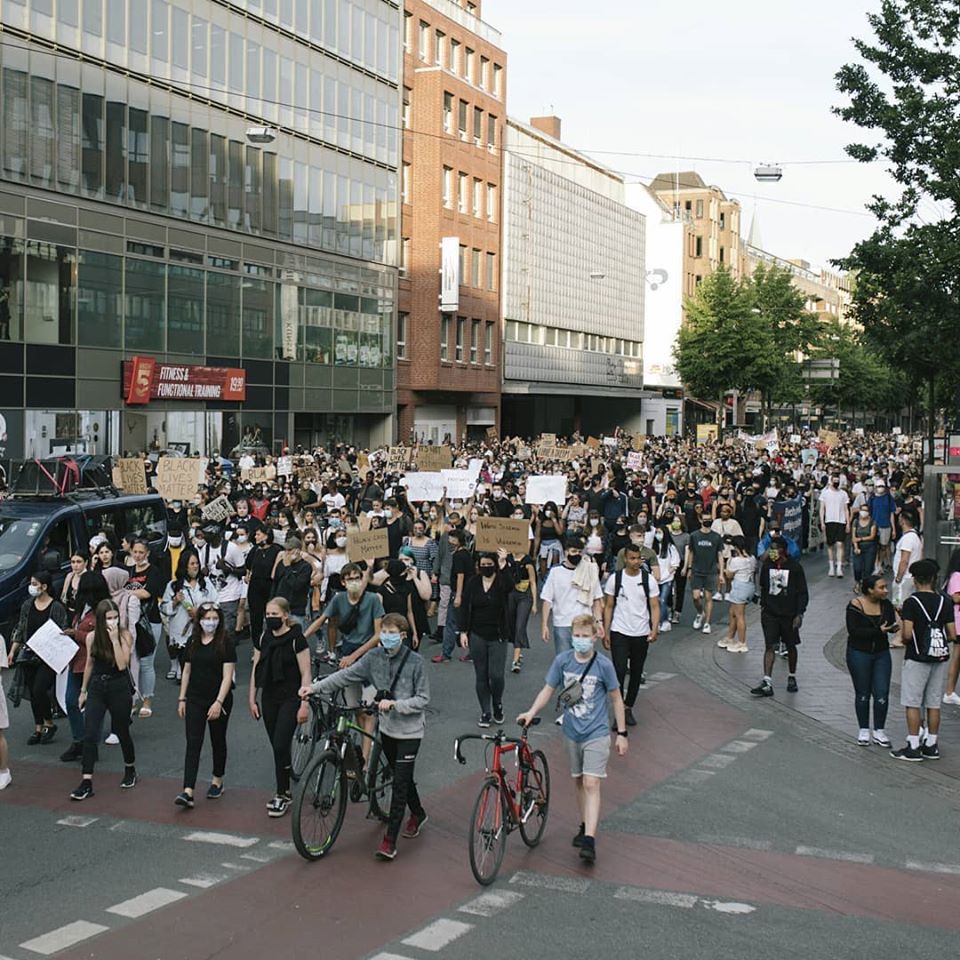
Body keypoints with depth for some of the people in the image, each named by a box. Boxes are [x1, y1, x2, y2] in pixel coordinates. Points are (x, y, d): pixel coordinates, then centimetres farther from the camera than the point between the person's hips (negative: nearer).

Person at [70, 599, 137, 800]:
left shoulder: (125, 635, -9)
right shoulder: (92, 637, 0)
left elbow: (122, 665, -19)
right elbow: (89, 664, 12)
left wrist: (115, 639, -22)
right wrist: (83, 690, 16)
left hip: (119, 688, -2)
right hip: (96, 687, 2)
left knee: (122, 731, 12)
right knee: (89, 735, -7)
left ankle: (130, 770, 36)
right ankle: (87, 783, -5)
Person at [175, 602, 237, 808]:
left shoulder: (226, 642, -10)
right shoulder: (193, 641, 5)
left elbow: (227, 676, -14)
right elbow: (187, 671, 12)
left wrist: (218, 702, -20)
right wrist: (182, 699, 9)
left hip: (218, 700, -3)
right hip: (195, 700, 3)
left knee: (218, 741, 12)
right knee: (193, 743, -5)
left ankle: (217, 782, 31)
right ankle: (188, 792, -12)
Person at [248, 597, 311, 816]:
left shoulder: (296, 639, -11)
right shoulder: (263, 639, 6)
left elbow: (305, 674, -11)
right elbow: (255, 670, 13)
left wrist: (304, 704, -14)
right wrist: (252, 699, 10)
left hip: (290, 699, -5)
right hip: (269, 698, 6)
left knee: (280, 745, -10)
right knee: (277, 746, 9)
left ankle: (282, 795, 0)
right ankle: (285, 790, 20)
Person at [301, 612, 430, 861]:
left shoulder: (414, 661, -14)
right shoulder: (374, 657, -2)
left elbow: (422, 699, -13)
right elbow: (346, 675, -6)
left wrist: (394, 704, -25)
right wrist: (315, 687, -16)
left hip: (409, 730, -5)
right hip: (387, 728, 5)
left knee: (400, 782, -8)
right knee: (401, 777, 20)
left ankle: (389, 840, -5)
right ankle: (417, 814, 45)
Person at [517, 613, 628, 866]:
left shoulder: (603, 665, -12)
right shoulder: (562, 661, -5)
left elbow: (616, 698, -2)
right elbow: (548, 690, 3)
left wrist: (621, 733, 0)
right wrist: (531, 712, -13)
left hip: (596, 733, -4)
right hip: (571, 732, 4)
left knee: (591, 784, -12)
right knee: (578, 781, 16)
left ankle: (589, 841, -17)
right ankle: (585, 826, 34)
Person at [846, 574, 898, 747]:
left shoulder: (886, 604, 0)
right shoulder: (855, 605, -14)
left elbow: (892, 626, -1)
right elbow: (853, 631, -20)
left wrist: (895, 626, -25)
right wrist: (878, 631, -26)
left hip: (881, 654, 3)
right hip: (859, 654, -3)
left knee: (882, 693, 0)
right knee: (862, 693, 8)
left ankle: (879, 731, 13)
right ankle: (864, 730, 22)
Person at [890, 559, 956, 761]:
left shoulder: (911, 602, -12)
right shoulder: (945, 602, 1)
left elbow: (907, 634, -17)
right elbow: (952, 635, 0)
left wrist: (905, 641, 5)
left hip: (917, 659, -5)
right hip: (941, 659, 5)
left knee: (913, 704, 2)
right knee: (934, 704, 12)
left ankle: (913, 747, 2)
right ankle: (931, 745, 17)